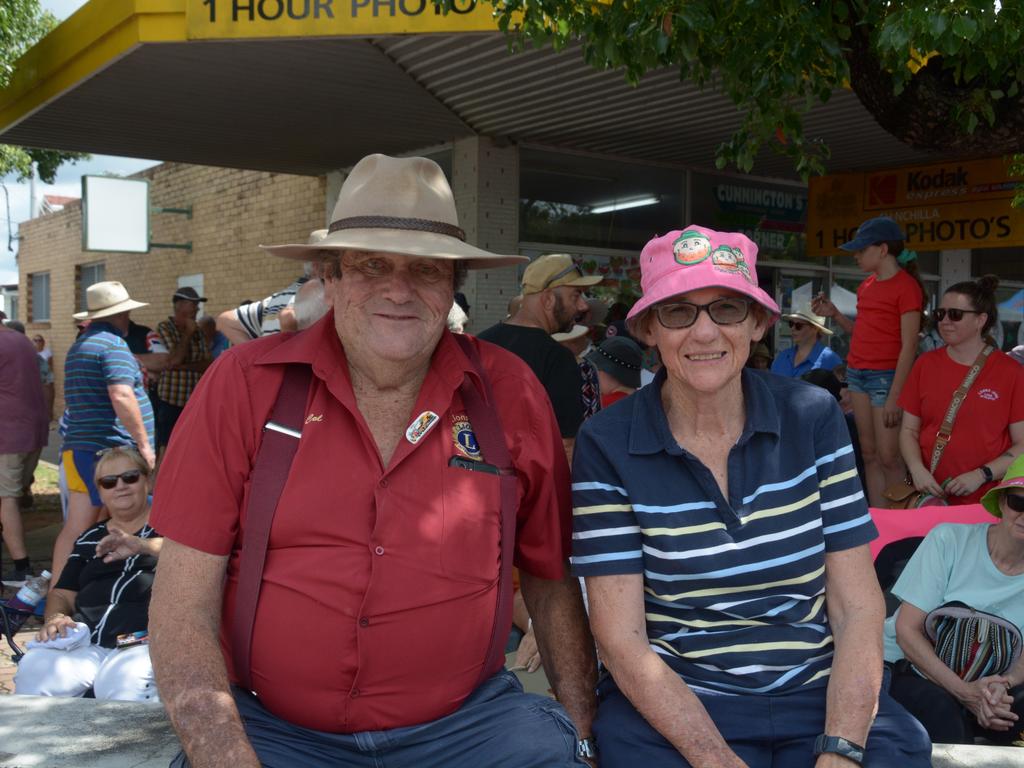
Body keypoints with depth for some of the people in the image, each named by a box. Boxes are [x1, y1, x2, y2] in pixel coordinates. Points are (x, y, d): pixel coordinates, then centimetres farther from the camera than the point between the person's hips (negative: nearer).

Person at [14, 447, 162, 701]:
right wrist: (55, 618, 2)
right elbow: (62, 594, 26)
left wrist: (142, 545, -21)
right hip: (86, 641, 4)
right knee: (32, 671, -24)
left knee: (122, 684, -36)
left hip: (145, 641, -4)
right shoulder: (90, 539, 27)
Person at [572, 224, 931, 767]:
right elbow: (621, 640, -8)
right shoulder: (607, 445, -6)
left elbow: (858, 609, -2)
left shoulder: (813, 418, 1)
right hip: (669, 707, -1)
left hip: (823, 698, 2)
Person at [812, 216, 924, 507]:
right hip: (856, 374, 8)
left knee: (889, 457, -5)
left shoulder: (907, 286, -9)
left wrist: (894, 396, -16)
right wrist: (834, 314, 6)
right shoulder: (866, 287, 13)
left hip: (886, 376, -8)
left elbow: (909, 346, -12)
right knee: (869, 454, 8)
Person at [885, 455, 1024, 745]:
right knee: (942, 711, -36)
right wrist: (964, 691, -25)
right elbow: (906, 630, -12)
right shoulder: (949, 540, -10)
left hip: (982, 685, 4)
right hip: (907, 671, -3)